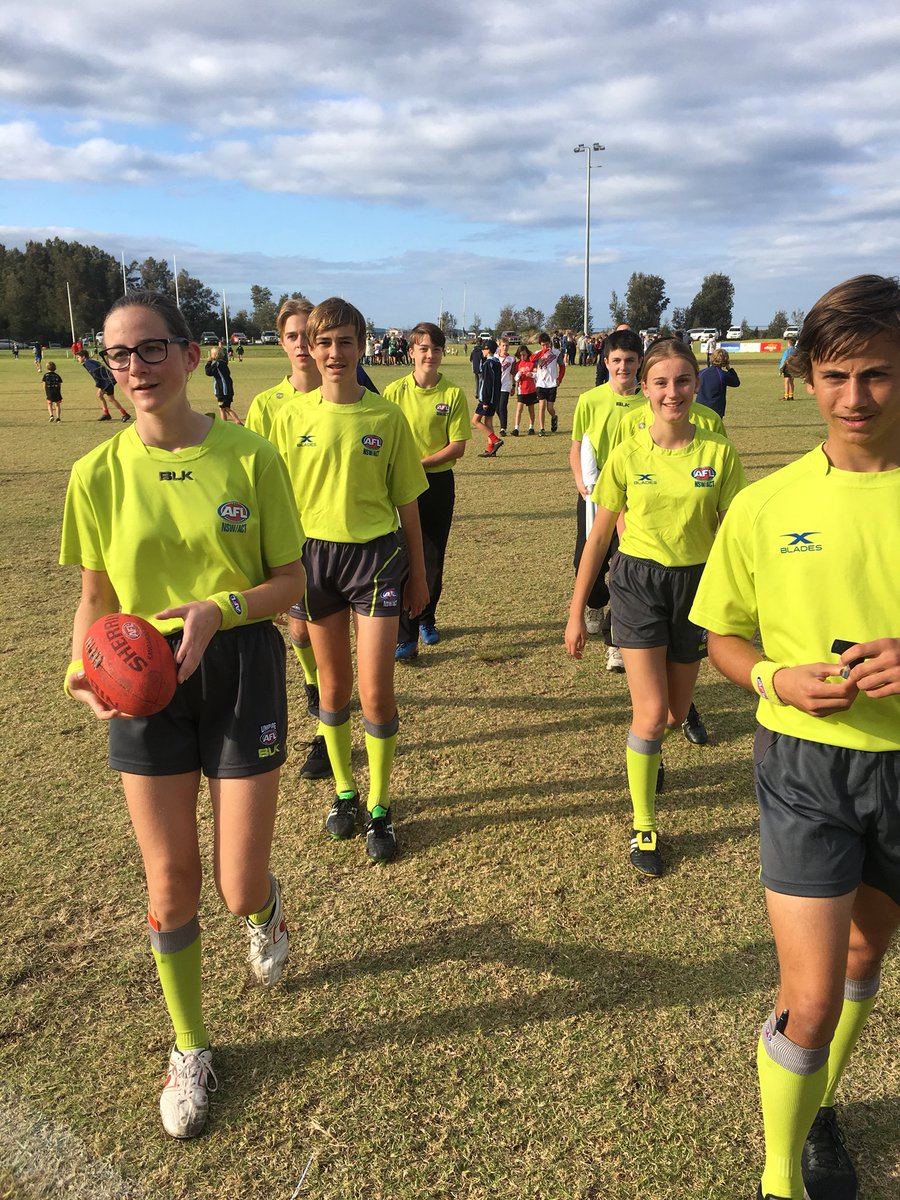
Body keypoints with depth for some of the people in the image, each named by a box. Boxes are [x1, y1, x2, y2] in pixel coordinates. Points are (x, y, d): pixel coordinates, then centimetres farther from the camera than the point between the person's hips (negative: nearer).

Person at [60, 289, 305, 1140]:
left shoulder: (250, 457, -8)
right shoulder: (98, 473, -3)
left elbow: (293, 579, -5)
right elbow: (96, 596, 4)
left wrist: (221, 607, -23)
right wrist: (85, 665, -15)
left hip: (241, 668, -1)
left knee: (240, 889, 3)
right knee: (171, 880, 10)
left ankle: (266, 910, 46)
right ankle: (189, 1049, 35)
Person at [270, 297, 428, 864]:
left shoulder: (388, 417, -4)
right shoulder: (292, 417, 0)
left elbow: (407, 503, 3)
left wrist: (418, 576, 6)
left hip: (377, 555, -2)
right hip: (315, 555, 2)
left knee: (376, 691, -3)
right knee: (334, 686, 13)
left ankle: (380, 807, 17)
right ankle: (345, 791, 33)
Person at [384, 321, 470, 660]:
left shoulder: (453, 394, -3)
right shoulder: (394, 391, -2)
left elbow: (458, 447, -6)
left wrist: (420, 463, -16)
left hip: (439, 483, 1)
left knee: (434, 559, 10)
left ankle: (427, 619, 32)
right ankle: (406, 637, 3)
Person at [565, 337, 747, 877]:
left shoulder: (719, 452, -6)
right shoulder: (628, 455, -6)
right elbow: (599, 536, 0)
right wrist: (576, 612, 1)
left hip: (695, 584, 2)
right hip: (638, 582, -1)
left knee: (676, 712, 14)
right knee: (651, 712, -9)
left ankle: (648, 754, 52)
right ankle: (643, 827, 10)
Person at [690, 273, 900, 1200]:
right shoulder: (764, 507, -6)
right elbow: (724, 638, 5)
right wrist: (776, 679, -16)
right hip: (804, 765, -2)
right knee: (810, 1000, -4)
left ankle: (818, 1108, 51)